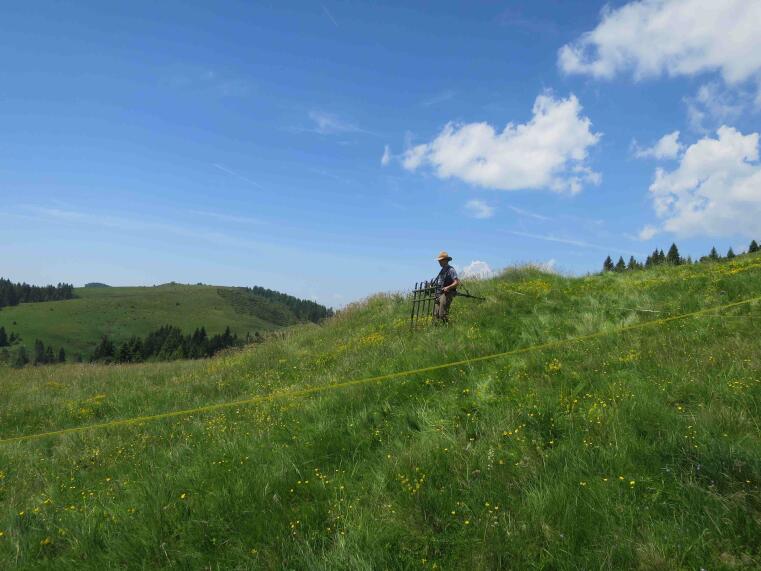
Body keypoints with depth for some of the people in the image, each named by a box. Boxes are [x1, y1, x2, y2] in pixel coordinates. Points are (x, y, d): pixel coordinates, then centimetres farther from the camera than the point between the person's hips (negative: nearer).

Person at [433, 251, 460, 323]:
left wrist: (448, 287, -25)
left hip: (446, 294, -9)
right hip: (439, 294, 9)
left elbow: (457, 282, -14)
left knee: (443, 314, -13)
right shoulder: (442, 270, 20)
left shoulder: (451, 270, -7)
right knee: (436, 314, 5)